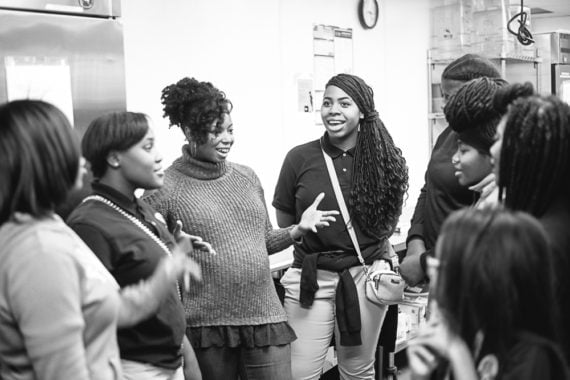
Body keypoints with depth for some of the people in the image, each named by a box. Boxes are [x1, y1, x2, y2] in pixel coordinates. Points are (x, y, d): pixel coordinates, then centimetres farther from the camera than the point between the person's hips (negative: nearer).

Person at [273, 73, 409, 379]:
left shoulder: (384, 159, 2)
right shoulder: (300, 158, -2)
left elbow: (387, 222, 12)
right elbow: (284, 226, 6)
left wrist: (384, 260, 1)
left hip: (364, 276, 1)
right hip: (311, 279, -1)